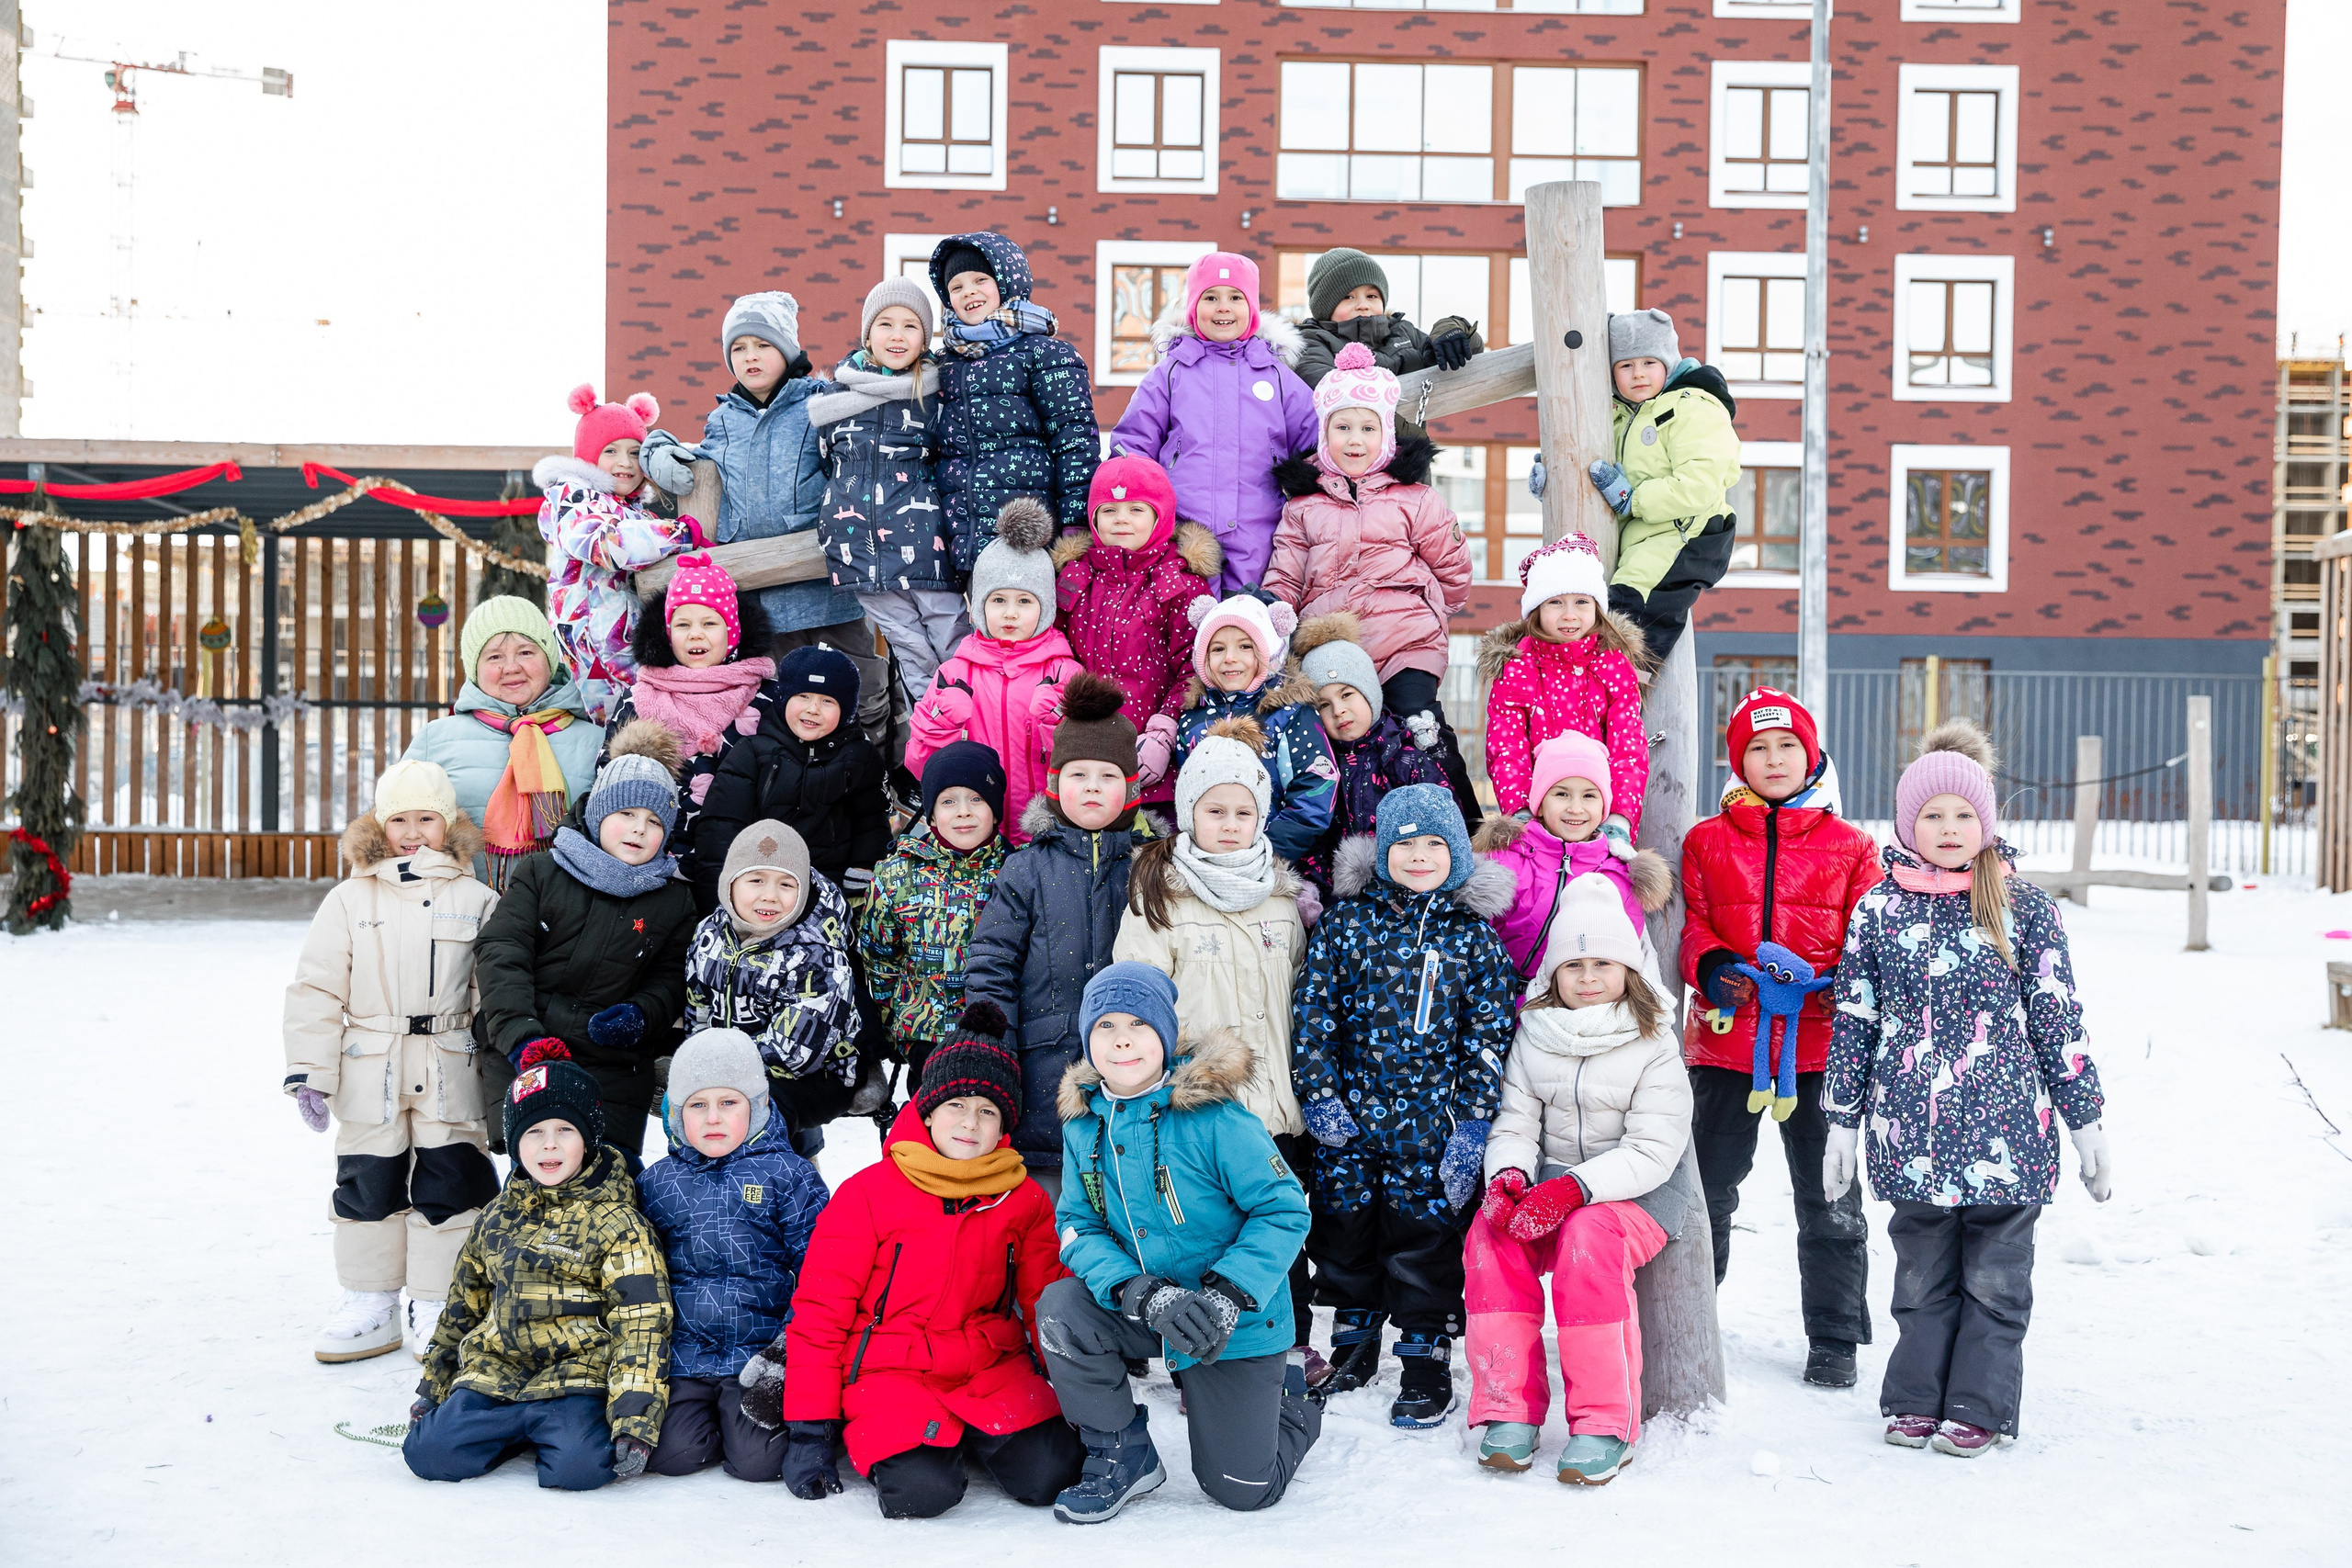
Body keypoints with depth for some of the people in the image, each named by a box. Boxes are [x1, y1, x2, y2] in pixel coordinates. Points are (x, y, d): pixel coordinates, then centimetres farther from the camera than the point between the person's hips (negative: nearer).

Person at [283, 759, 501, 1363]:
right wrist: (309, 1072, -3)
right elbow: (316, 989, 2)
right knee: (368, 1185, 9)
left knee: (449, 1187, 3)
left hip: (451, 1079, -1)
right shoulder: (350, 899, 3)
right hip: (369, 1077, 1)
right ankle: (370, 1303, 22)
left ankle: (436, 1307, 15)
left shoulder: (477, 901, 3)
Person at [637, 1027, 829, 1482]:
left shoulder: (788, 1175, 0)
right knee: (672, 1455, -12)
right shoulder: (657, 1182, 10)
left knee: (756, 1462, -14)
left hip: (761, 1355, -3)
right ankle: (712, 1421, 19)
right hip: (681, 1355, 3)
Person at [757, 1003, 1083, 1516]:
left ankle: (972, 1434, 10)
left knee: (1045, 1476, -21)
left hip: (991, 1366, 3)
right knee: (922, 1490, -28)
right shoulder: (867, 1194, -6)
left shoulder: (1025, 1200, 3)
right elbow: (820, 1312, -4)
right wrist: (809, 1431, -6)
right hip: (889, 1371, -3)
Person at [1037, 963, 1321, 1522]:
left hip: (1236, 1325, -4)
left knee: (1242, 1489, -1)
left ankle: (1289, 1396, 34)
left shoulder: (1214, 1117, -21)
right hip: (1142, 1312, 4)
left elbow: (1284, 1210, -18)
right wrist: (1142, 1295, -25)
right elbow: (1079, 1226, -7)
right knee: (1060, 1309, -25)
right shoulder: (1083, 1125, -5)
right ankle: (1122, 1456, -2)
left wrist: (1227, 1296, -29)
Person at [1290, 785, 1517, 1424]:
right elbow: (1314, 1009, 1)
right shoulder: (1346, 920, 0)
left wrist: (1472, 1122, -5)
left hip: (1430, 1118, -2)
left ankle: (1427, 1360, 16)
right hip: (1349, 1113, 2)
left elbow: (1489, 1033, 0)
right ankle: (1353, 1344, 31)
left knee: (1423, 1233, 2)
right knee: (1345, 1225, 12)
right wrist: (1319, 1094, -5)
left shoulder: (1473, 934, 0)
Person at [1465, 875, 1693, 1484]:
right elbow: (1515, 1123, 4)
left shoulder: (1654, 1043, -5)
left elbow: (1653, 1150, -14)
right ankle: (1509, 1407, -22)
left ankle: (1605, 1422, -26)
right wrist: (1509, 1176, -20)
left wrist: (1572, 1189, -28)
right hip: (1552, 1182, 4)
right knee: (1491, 1228, -28)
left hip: (1638, 1192, -3)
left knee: (1589, 1236, -36)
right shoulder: (1535, 1033, 7)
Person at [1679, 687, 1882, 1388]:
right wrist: (1710, 967, -15)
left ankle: (1834, 1339, 21)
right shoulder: (1706, 842, 5)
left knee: (1829, 1198, 8)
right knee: (1706, 1188, 9)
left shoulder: (1849, 847, 5)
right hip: (1726, 1039, 0)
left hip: (1818, 1041, 0)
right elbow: (1690, 923, 4)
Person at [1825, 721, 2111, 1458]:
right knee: (1923, 1277, 11)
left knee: (1995, 1279, 6)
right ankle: (1916, 1398, 22)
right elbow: (1853, 1023, 8)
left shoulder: (2023, 906, 1)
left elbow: (2059, 1019, 4)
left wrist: (2087, 1119, 4)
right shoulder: (1879, 910, 3)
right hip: (1911, 1135, 1)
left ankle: (1979, 1406, 18)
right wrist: (1843, 1123, 8)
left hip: (2006, 1131, -1)